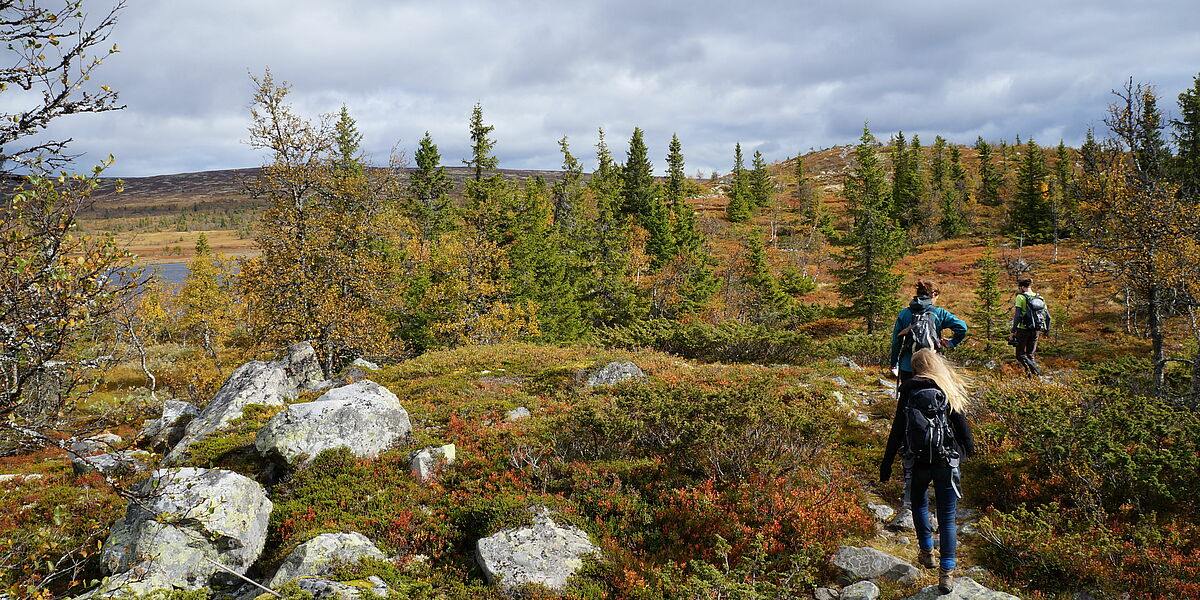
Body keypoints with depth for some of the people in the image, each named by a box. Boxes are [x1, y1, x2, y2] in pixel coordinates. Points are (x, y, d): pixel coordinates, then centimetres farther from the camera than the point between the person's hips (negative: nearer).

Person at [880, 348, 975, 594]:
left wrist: (887, 463, 0)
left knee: (919, 504, 27)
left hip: (918, 461, 0)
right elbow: (961, 424, 3)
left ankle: (927, 552, 33)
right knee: (947, 518, 6)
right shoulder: (951, 389, -1)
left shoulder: (908, 390, -4)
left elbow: (898, 429, -6)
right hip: (947, 461, 0)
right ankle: (946, 572, 4)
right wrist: (969, 448, 23)